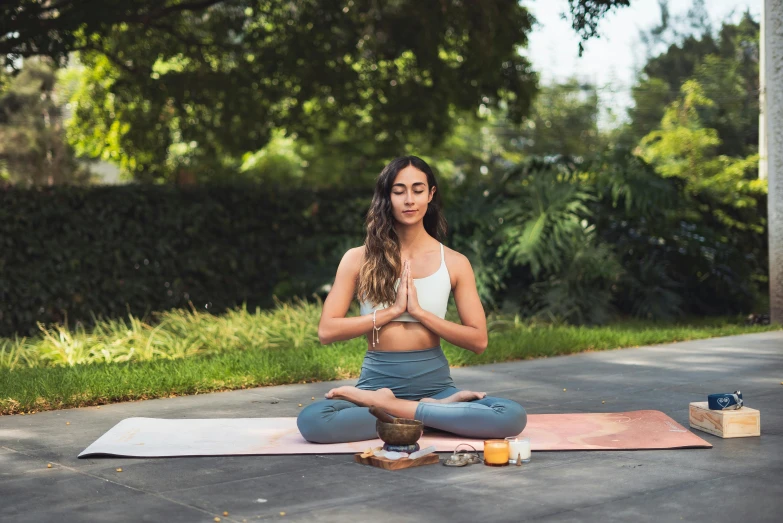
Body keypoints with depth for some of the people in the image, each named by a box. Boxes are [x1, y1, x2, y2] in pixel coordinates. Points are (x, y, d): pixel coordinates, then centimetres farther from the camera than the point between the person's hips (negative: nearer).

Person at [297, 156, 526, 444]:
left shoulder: (454, 263, 3)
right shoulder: (359, 259, 2)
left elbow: (478, 340, 0)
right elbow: (326, 331, -4)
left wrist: (418, 311, -11)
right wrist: (393, 309, -11)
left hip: (434, 383, 1)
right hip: (377, 381, -1)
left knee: (513, 416, -28)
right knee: (311, 420, -33)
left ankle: (390, 408, -16)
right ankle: (437, 411, -18)